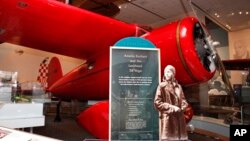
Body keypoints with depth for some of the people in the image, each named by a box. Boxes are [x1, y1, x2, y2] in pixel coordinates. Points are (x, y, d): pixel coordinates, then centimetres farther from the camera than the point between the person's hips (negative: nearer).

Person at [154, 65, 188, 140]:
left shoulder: (178, 86, 13)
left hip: (179, 117, 6)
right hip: (167, 118, -5)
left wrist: (182, 107, -4)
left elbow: (183, 100, 18)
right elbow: (157, 102, -9)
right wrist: (172, 108, -13)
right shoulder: (162, 86, -4)